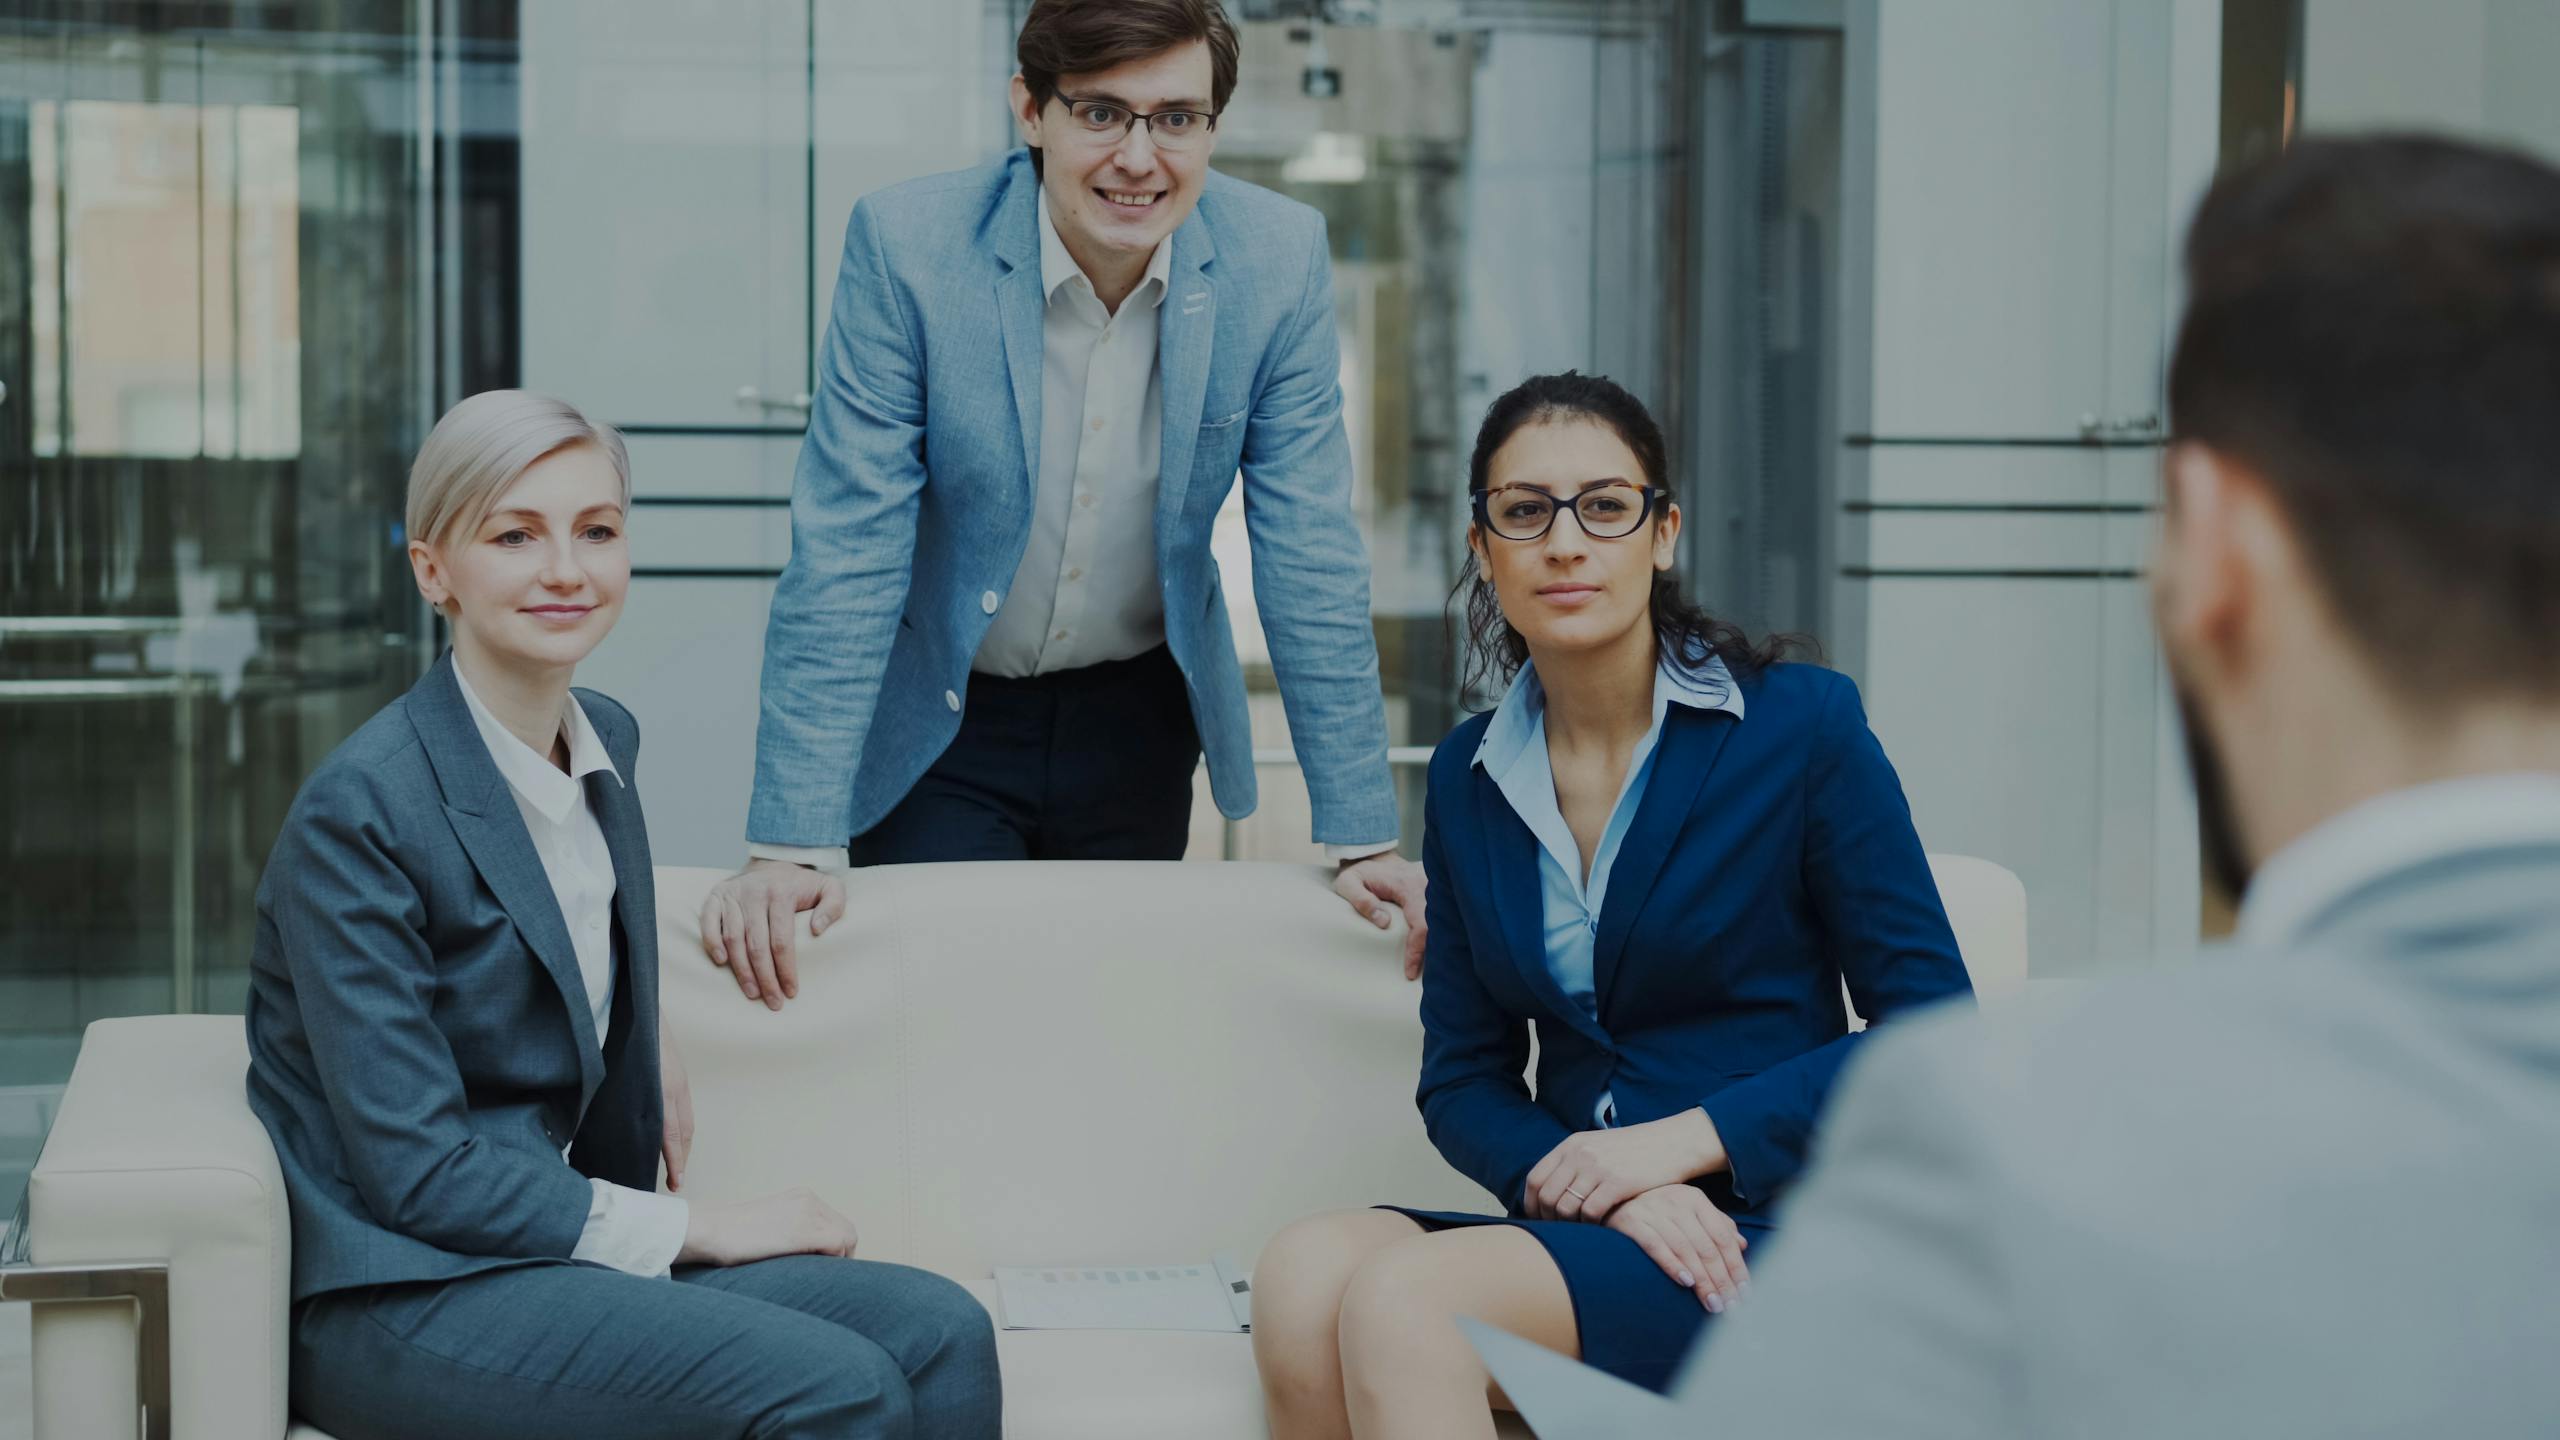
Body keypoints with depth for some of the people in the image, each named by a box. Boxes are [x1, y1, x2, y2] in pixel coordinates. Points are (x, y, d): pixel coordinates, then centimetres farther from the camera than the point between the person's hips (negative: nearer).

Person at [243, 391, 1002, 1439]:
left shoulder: (608, 740, 8)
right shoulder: (357, 811, -16)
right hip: (400, 1297, -7)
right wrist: (696, 1229, -14)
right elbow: (418, 1173, -18)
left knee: (940, 1335, -17)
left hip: (551, 1243, 7)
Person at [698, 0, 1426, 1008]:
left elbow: (1311, 558, -9)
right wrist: (791, 845, -25)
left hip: (1138, 722, 3)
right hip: (937, 720, -2)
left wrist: (1361, 840, -11)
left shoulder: (1280, 259, -14)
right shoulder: (907, 245, -20)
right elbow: (846, 550, -20)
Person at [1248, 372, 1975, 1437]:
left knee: (1403, 1297, -32)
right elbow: (1462, 1080, 12)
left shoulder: (1803, 726, -2)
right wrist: (1581, 1177, -11)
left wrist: (1686, 1139, -12)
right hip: (1577, 1229, 5)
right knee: (1305, 1270, -28)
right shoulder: (1468, 779, 12)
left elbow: (1932, 1028, -3)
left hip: (1775, 1232, -5)